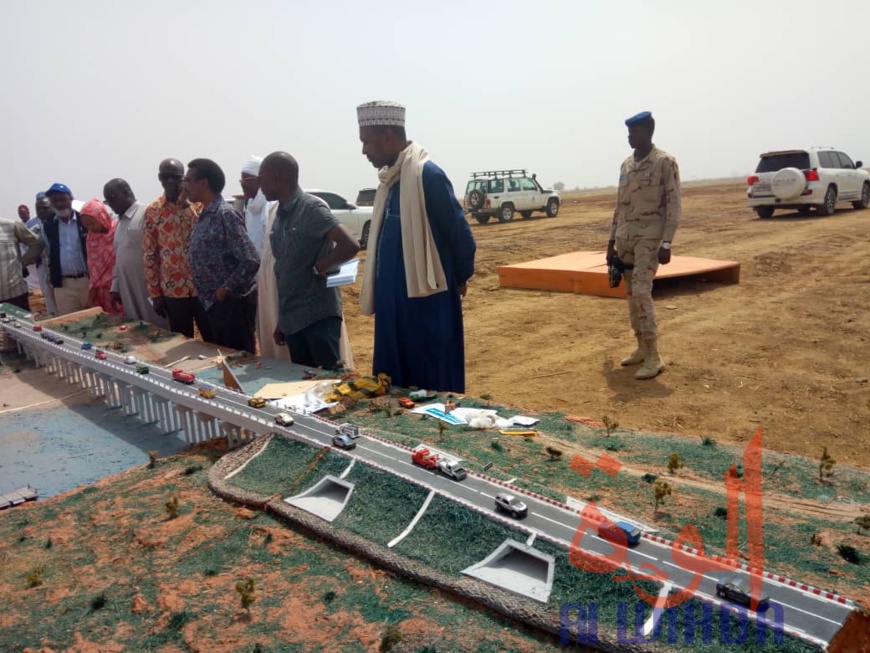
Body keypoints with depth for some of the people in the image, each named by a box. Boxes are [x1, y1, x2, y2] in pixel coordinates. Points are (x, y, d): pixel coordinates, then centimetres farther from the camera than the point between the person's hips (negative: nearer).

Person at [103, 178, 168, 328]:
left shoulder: (145, 215, -9)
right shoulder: (120, 222, 18)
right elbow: (119, 259, 22)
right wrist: (115, 288, 18)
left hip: (148, 291, -8)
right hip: (128, 294, 8)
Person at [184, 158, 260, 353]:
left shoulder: (225, 215, -16)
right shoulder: (204, 217, 11)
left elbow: (251, 261, -23)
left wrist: (226, 289, -15)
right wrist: (209, 296, 9)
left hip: (233, 304, -9)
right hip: (214, 305, 9)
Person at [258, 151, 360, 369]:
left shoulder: (312, 208, -12)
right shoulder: (279, 216, 12)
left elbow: (350, 245, -24)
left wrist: (319, 268, -11)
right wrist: (281, 321, 17)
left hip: (319, 317, -8)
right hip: (292, 319, 8)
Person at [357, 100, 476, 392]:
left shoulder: (427, 174, -16)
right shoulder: (390, 178, 12)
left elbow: (460, 234, -14)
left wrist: (460, 279, 2)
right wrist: (379, 293, 19)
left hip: (427, 304, -9)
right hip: (394, 305, 9)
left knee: (433, 388, 2)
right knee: (396, 385, 15)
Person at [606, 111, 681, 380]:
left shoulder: (665, 162, -5)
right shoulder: (626, 164, 13)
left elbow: (673, 206, -8)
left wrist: (666, 243, -16)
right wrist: (612, 240, 15)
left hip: (649, 236, -7)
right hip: (625, 236, 7)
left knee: (642, 291, -15)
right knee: (630, 293, 8)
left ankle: (653, 357, -10)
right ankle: (642, 348, 19)